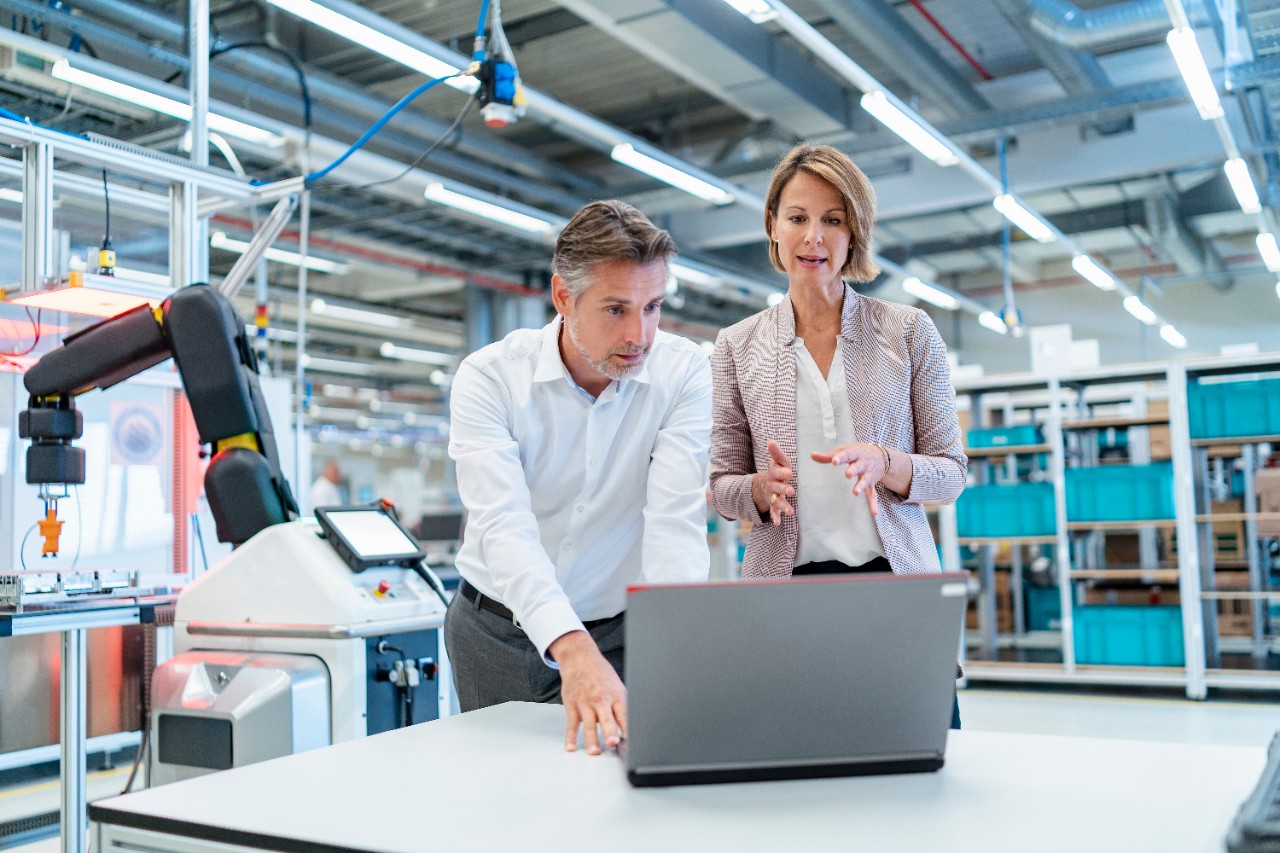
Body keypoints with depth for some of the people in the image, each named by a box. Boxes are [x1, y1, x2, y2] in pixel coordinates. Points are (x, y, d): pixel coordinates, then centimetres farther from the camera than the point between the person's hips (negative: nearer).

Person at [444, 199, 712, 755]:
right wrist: (573, 649, -44)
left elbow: (675, 517, -22)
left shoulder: (684, 372, -13)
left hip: (620, 631, 0)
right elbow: (503, 525, -30)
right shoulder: (489, 376, -17)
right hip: (498, 631, 0)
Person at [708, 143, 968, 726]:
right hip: (785, 585, 0)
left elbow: (951, 474, 5)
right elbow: (722, 487, 10)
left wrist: (883, 464, -15)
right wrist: (762, 489, -12)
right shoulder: (738, 347, 7)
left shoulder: (910, 332, 5)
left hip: (897, 580, 0)